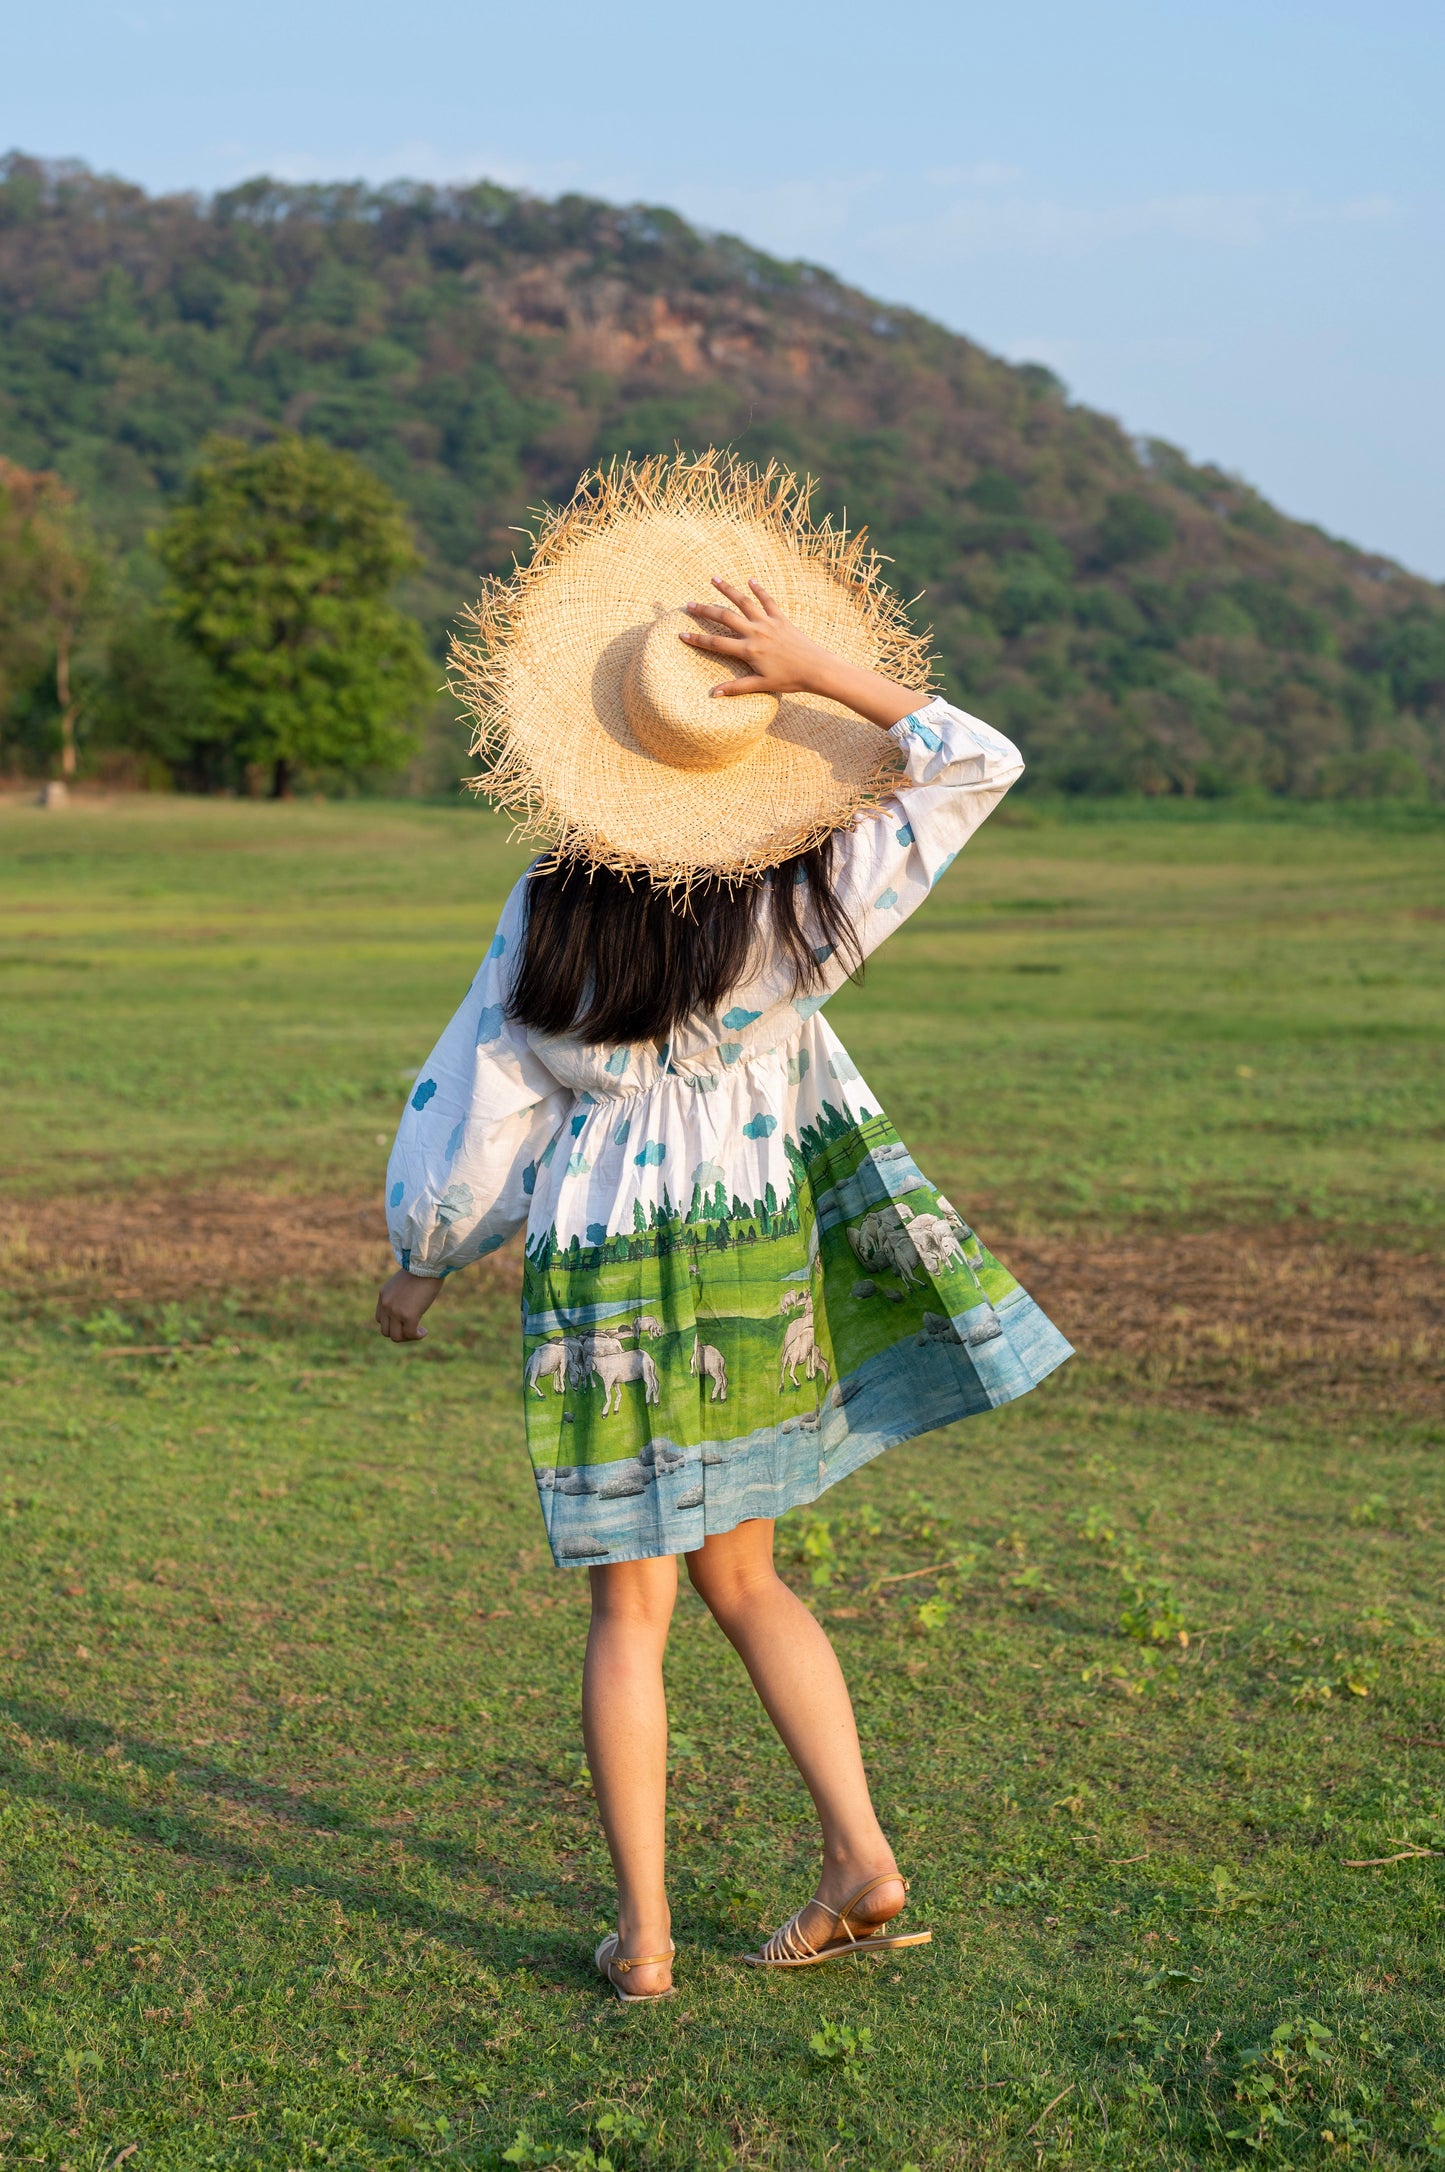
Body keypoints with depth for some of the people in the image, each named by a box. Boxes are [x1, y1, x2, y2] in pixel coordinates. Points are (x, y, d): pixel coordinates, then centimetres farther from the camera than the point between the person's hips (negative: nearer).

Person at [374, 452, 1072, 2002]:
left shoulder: (554, 913, -12)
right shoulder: (802, 901, -10)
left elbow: (483, 1100, -4)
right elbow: (976, 762, -2)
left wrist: (416, 1264, 10)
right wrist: (828, 674, -10)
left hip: (601, 1273, -2)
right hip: (760, 1253, 2)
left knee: (631, 1608, 7)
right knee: (742, 1578, 18)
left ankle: (641, 1933, 11)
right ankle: (859, 1859, 13)